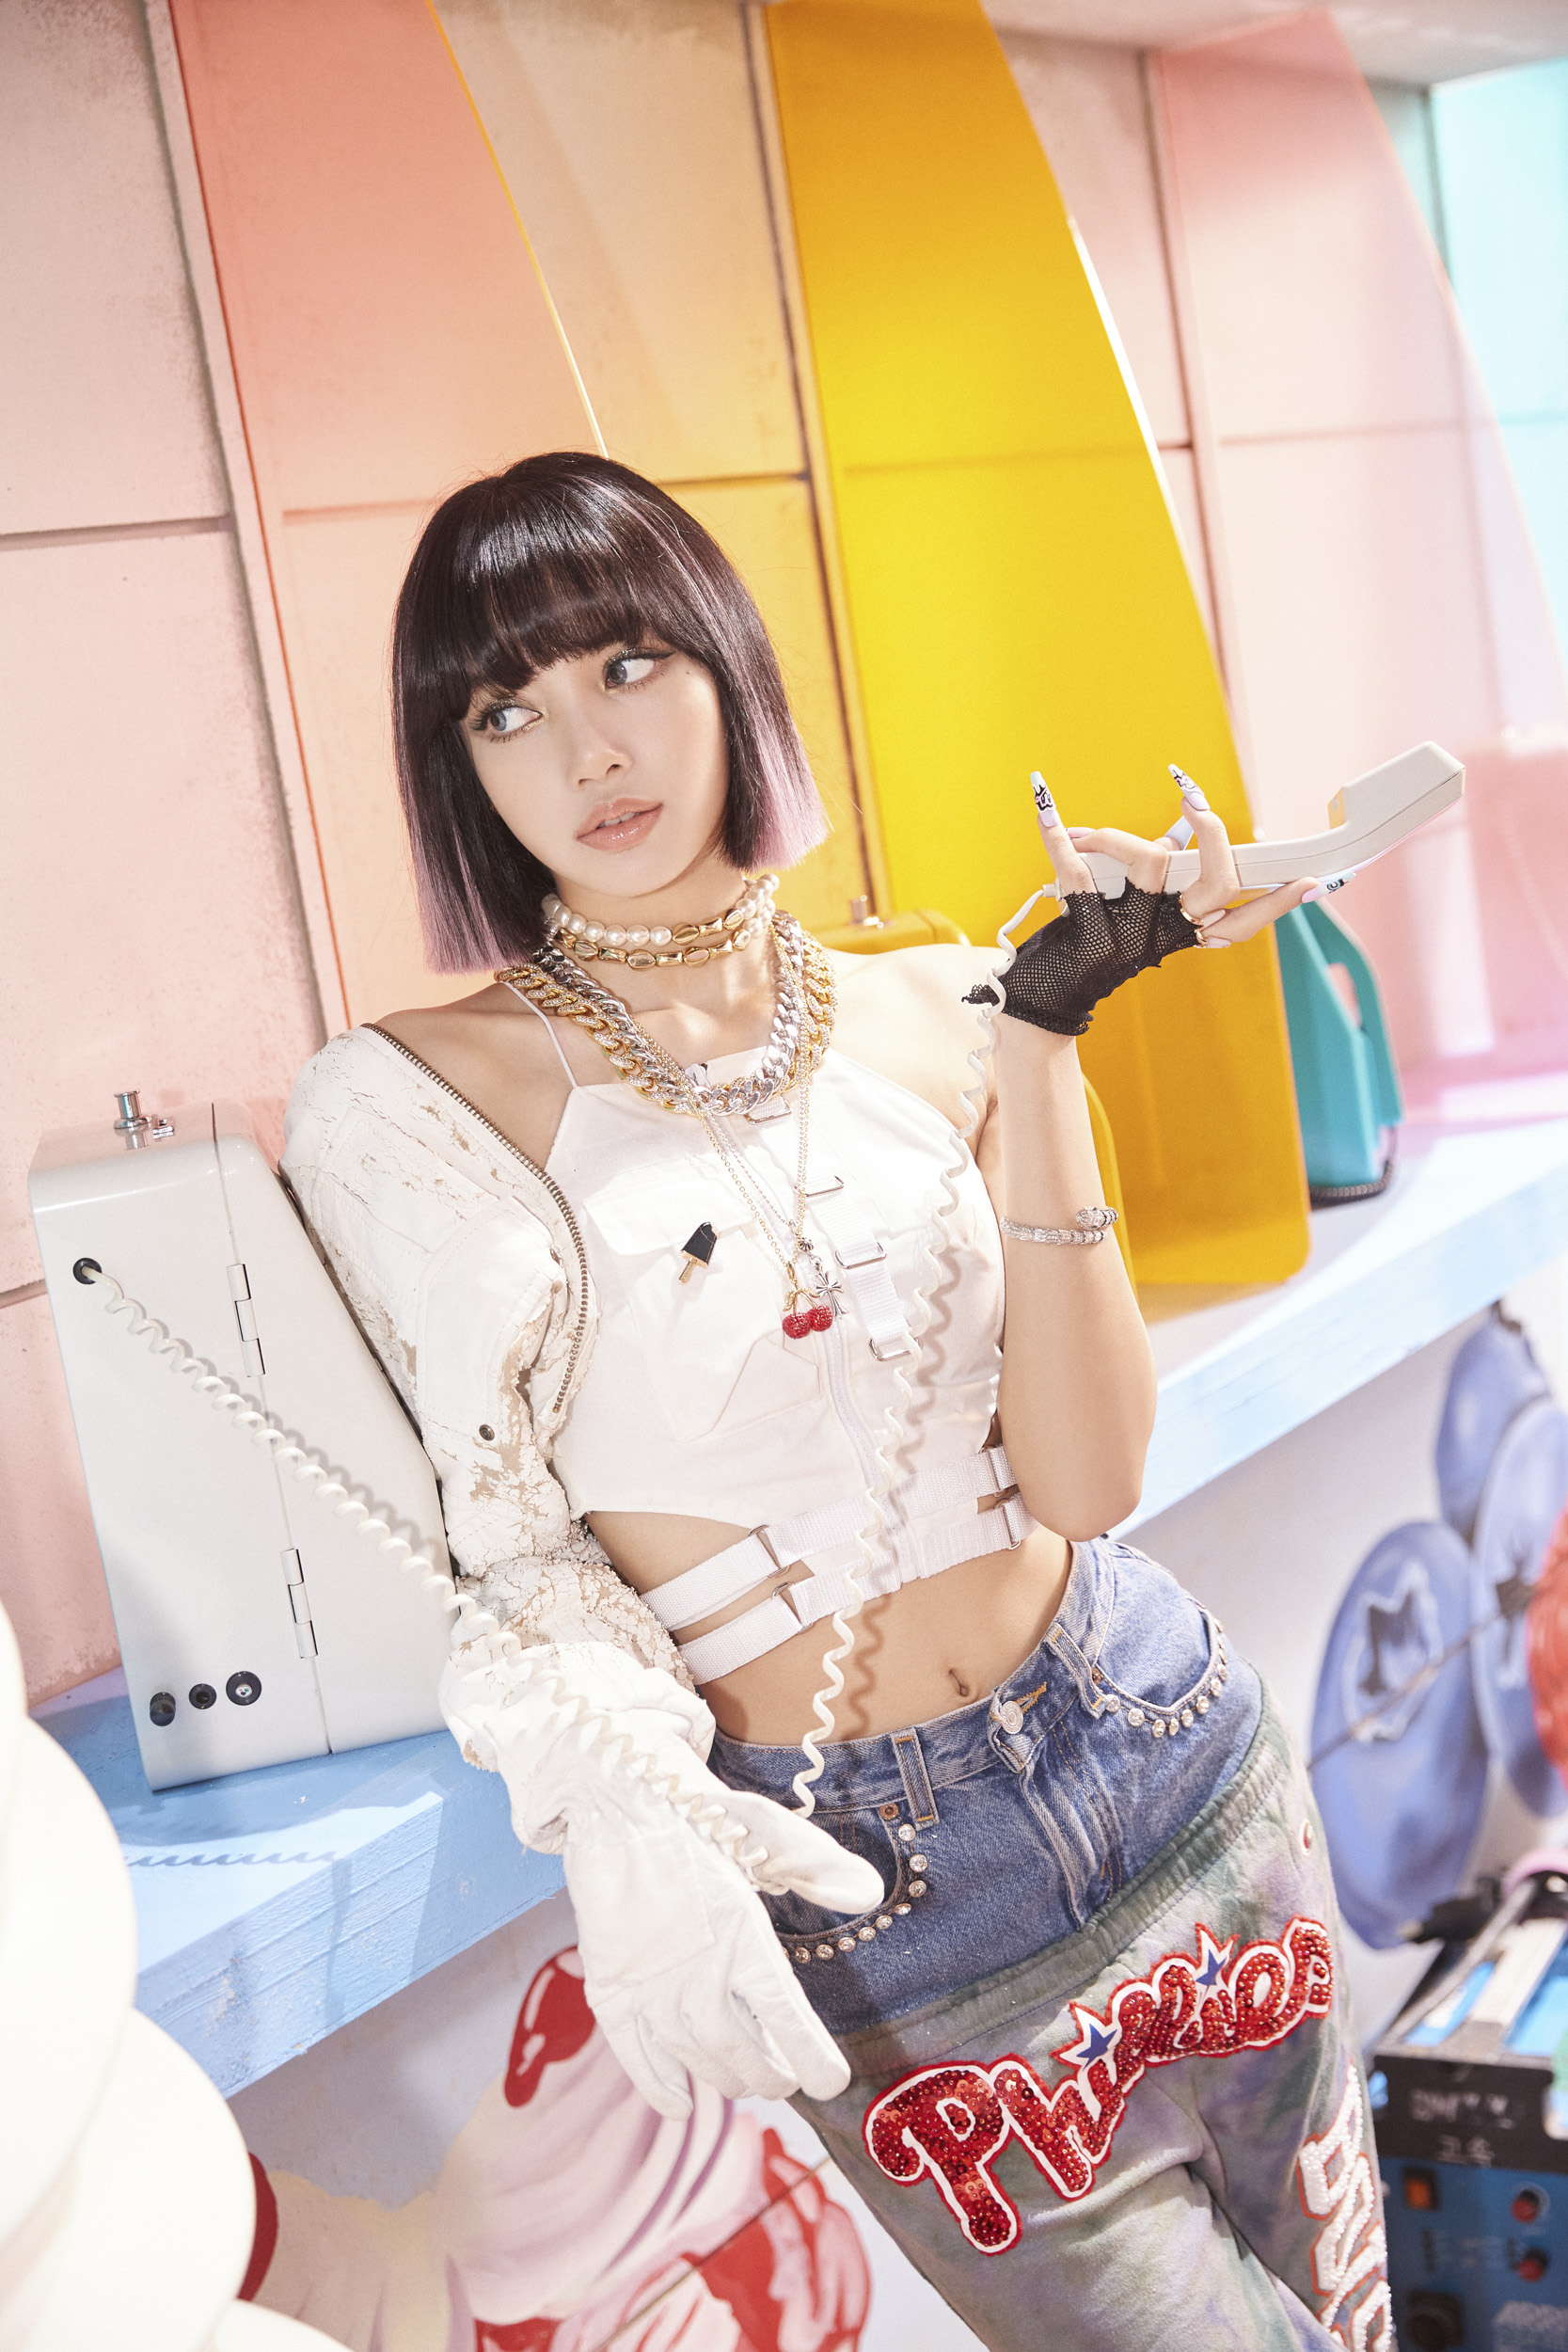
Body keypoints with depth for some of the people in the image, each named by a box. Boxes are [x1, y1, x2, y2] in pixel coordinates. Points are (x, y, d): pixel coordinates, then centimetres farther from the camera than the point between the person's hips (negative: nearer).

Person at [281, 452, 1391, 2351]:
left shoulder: (931, 1016, -1)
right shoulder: (406, 1106, -9)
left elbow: (1083, 1481, -10)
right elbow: (493, 1546, -10)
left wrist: (1042, 1047, -16)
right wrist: (630, 1819, -28)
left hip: (1157, 1747, 4)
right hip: (851, 1887, -4)